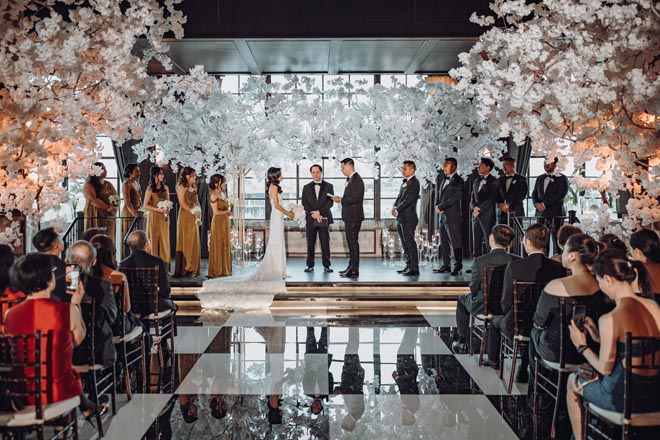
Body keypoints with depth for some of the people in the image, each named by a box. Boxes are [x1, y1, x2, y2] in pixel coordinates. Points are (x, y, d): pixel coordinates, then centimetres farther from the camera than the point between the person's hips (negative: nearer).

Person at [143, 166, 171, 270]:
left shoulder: (165, 188, 11)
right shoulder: (150, 188, -3)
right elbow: (145, 205, -6)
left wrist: (167, 210, -2)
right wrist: (159, 209, -16)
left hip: (164, 218, 5)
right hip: (154, 217, -5)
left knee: (165, 242, 2)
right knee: (154, 241, -2)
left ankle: (165, 268, 6)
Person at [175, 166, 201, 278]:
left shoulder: (193, 187, 16)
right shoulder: (182, 187, -8)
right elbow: (182, 203, -15)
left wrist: (199, 211, 1)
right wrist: (192, 212, -13)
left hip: (193, 218, 8)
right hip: (185, 217, -8)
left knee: (194, 243, 8)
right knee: (186, 242, -6)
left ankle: (193, 269, 14)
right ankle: (185, 270, -2)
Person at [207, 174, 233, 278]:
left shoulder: (222, 194, 13)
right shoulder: (214, 195, -12)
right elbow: (216, 212, -16)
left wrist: (228, 212, 1)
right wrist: (227, 211, -5)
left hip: (225, 222, 8)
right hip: (218, 222, -8)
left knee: (225, 246, 10)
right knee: (218, 246, -3)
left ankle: (224, 270, 16)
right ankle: (216, 271, 3)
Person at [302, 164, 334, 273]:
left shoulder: (329, 186, 6)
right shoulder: (306, 187, 11)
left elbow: (330, 202, -2)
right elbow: (304, 204, 4)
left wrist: (319, 212, -12)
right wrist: (314, 214, -10)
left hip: (324, 218, -1)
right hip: (310, 219, 2)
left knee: (325, 243, -3)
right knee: (310, 243, 3)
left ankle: (326, 265, 2)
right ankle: (310, 265, 8)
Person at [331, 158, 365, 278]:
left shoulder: (356, 180, -15)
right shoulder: (351, 179, 16)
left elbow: (355, 198, -22)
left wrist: (341, 200, -12)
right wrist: (341, 199, 6)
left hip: (354, 216, -10)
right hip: (350, 216, 10)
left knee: (353, 242, -7)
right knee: (351, 242, 14)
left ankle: (354, 270, -3)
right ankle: (352, 267, 21)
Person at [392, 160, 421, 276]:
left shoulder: (414, 183, -10)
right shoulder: (405, 182, 17)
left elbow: (409, 199, -17)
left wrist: (397, 210, -15)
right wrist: (395, 207, -2)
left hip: (409, 218, -9)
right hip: (401, 218, 9)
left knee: (410, 243, -7)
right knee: (405, 244, 13)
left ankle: (414, 268, -3)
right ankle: (409, 266, 21)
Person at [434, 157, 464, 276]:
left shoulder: (458, 181, -9)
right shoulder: (441, 177, 15)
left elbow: (454, 198, -15)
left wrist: (440, 207, -13)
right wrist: (437, 205, 3)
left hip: (453, 215, -8)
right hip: (443, 215, 8)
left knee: (455, 241, -6)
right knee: (444, 242, 12)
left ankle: (458, 266, -2)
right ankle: (446, 264, 20)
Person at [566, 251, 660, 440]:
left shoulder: (610, 319, -22)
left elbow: (605, 368, -11)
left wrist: (582, 346, 4)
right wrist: (599, 337, 15)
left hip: (626, 400, -7)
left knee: (573, 380, 22)